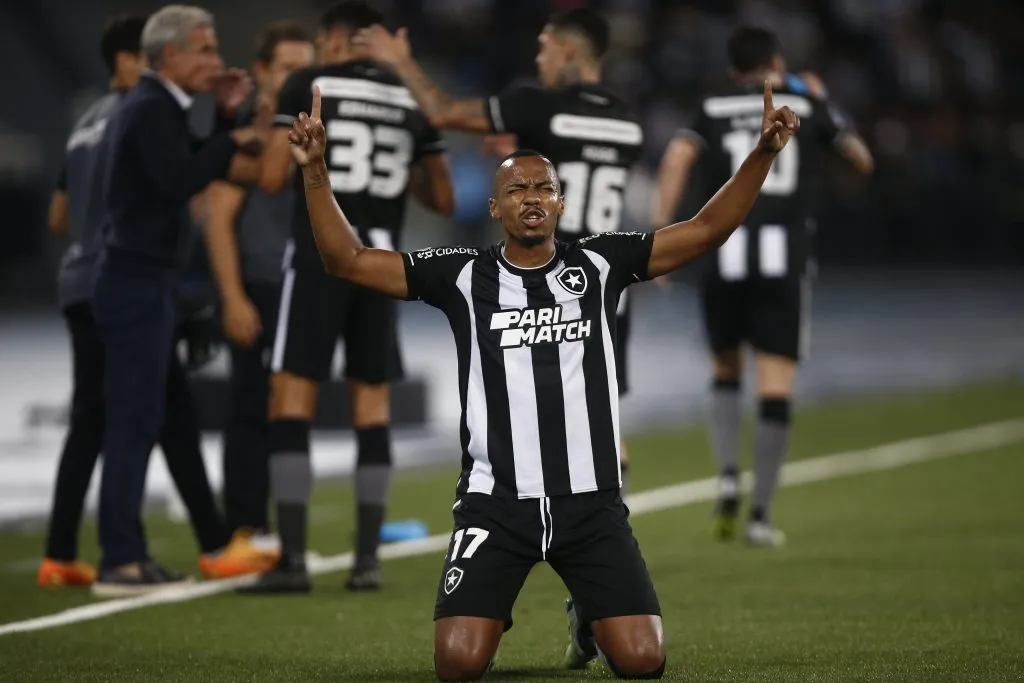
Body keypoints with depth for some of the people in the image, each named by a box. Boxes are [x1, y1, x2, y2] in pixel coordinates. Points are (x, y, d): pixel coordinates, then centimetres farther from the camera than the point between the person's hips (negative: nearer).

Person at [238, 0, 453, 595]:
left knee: (293, 401, -3)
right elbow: (443, 200, 13)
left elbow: (273, 177, -6)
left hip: (320, 256, -4)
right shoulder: (412, 99, 11)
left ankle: (293, 560, -10)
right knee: (373, 405, 11)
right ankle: (368, 559, 9)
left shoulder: (308, 86, -1)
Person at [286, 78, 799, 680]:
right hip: (496, 501, -1)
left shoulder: (599, 265, 6)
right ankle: (492, 616, 24)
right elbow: (347, 260, 2)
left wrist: (763, 155, -7)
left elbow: (708, 230, 4)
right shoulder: (464, 276, 3)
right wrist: (316, 174, -9)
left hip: (590, 501, 1)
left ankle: (588, 617, 28)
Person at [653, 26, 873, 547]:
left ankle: (728, 475, 2)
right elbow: (862, 160, 23)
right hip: (784, 261, -1)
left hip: (725, 256, 1)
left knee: (725, 372, 22)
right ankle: (761, 514, -1)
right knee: (776, 390, 2)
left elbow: (678, 157, -5)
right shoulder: (807, 106, 13)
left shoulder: (714, 109, 13)